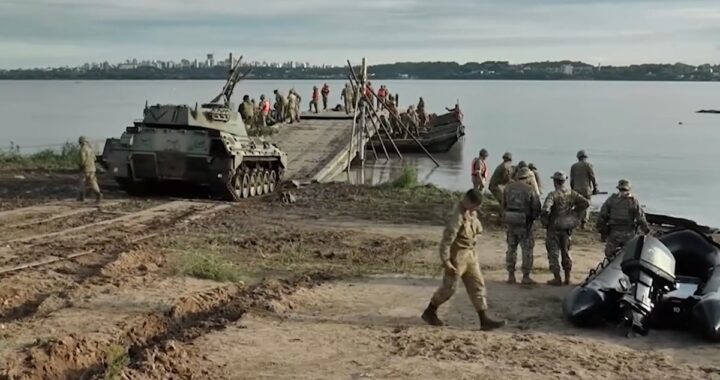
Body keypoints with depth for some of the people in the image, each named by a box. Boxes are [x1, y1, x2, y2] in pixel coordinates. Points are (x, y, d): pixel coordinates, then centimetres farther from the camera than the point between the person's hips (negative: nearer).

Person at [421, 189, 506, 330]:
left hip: (470, 255, 8)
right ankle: (429, 312, 24)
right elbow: (446, 240, -25)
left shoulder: (471, 213, 3)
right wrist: (446, 262, -25)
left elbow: (478, 229, 22)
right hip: (457, 256, -8)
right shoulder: (458, 216, -24)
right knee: (449, 287, 5)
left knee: (478, 285, 5)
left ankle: (484, 320, 8)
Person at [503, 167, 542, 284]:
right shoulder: (530, 190, -12)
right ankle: (526, 276, 8)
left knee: (511, 248, 15)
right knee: (527, 249, 7)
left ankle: (511, 275, 18)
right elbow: (536, 208, -9)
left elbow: (504, 204, 9)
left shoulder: (508, 187, 1)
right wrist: (533, 217, 11)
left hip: (510, 222, 4)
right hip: (524, 223, -4)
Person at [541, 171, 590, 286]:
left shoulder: (553, 195, -19)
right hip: (567, 228, 5)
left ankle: (557, 278, 6)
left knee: (553, 253, 5)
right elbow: (585, 202, 0)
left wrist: (545, 221, -12)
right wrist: (576, 214, 7)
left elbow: (545, 210, -30)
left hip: (554, 228, -5)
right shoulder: (571, 193, -1)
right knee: (566, 252, 18)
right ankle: (567, 277, 21)